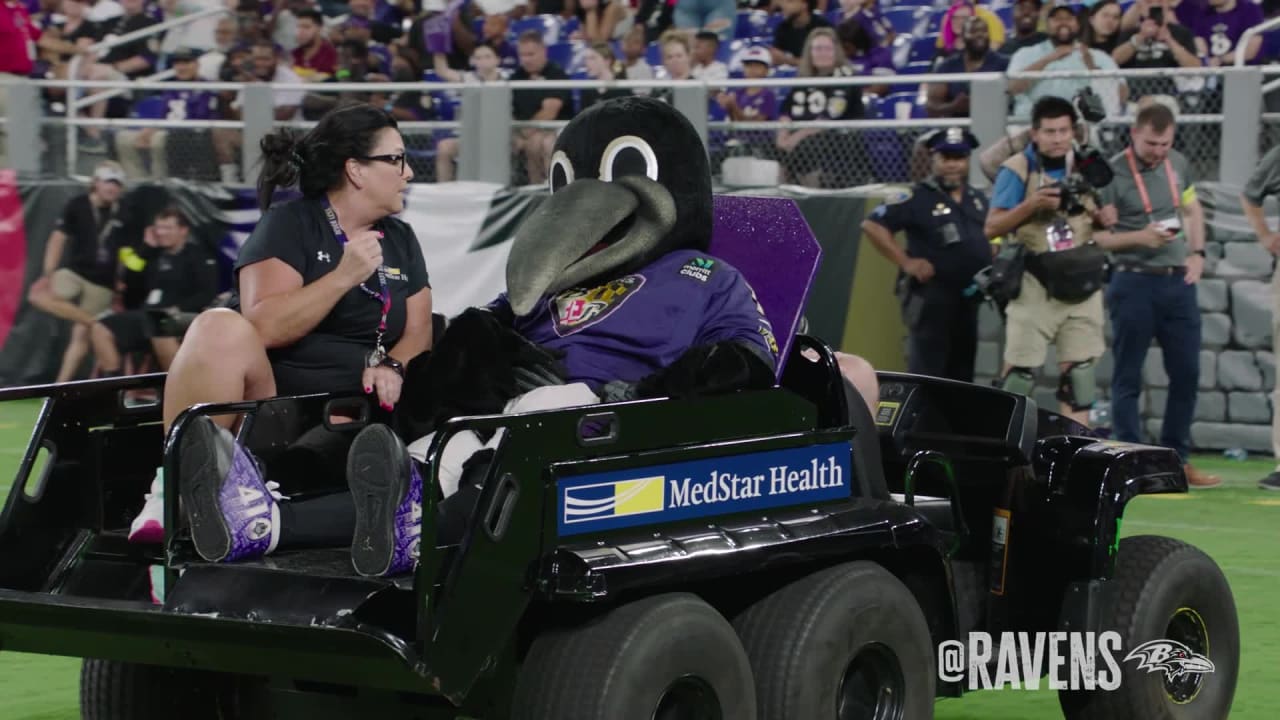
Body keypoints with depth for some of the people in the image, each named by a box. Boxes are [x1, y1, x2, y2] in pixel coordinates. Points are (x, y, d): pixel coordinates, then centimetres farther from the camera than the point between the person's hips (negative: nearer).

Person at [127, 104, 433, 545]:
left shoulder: (401, 240, 16)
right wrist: (343, 277, -18)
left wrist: (391, 366, -9)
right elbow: (263, 327, -14)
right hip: (266, 396, -4)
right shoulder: (290, 225, -2)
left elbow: (418, 332, 12)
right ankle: (180, 485, -31)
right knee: (222, 328, -36)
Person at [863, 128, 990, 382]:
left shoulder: (977, 199, 13)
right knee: (926, 370, -9)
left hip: (968, 298, 7)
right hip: (931, 299, -7)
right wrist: (905, 261, -16)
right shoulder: (919, 198, -8)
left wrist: (991, 268, 10)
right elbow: (872, 225, -13)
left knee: (962, 370, 13)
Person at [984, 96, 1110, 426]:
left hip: (1081, 284, 5)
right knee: (1019, 372, -6)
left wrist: (1103, 218, -2)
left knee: (1079, 372, 4)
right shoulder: (1017, 170, -5)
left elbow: (1099, 219, 22)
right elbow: (992, 227, -7)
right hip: (1035, 286, -5)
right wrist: (1032, 204, -21)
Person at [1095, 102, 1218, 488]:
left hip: (1178, 282, 6)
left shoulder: (1178, 164, 8)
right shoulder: (1112, 173, -10)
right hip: (1134, 284, -6)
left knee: (1186, 373, 8)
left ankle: (1177, 459, 18)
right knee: (1128, 378, 1)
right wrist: (1139, 237, -24)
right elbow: (1097, 236, -11)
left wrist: (1197, 252, 7)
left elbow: (1193, 210, 22)